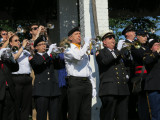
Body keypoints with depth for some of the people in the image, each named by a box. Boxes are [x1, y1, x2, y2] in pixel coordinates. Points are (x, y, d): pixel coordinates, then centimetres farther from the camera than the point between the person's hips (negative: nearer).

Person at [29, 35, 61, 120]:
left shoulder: (50, 56, 21)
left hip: (53, 89, 4)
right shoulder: (33, 57, 5)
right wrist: (49, 52, -15)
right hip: (41, 90, -4)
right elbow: (37, 62, -16)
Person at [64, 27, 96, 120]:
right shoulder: (68, 50, 1)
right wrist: (87, 43, -9)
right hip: (75, 83, -6)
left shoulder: (84, 51, 24)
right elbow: (77, 56, -22)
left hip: (87, 82, 6)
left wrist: (93, 86, 15)